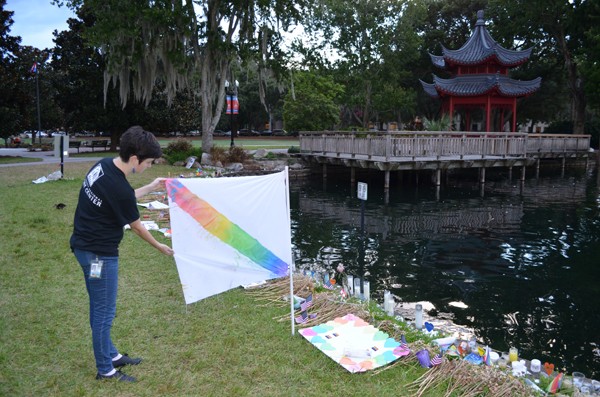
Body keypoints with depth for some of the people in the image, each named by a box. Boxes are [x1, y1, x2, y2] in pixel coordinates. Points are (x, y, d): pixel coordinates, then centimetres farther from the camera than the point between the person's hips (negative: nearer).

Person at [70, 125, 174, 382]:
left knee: (99, 307, 20)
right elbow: (136, 226, -11)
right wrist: (159, 246, 5)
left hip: (85, 245, 10)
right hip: (99, 253, -10)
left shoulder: (103, 165, -2)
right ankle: (105, 370, 21)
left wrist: (150, 187, 21)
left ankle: (110, 355, 36)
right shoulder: (119, 188, -27)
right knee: (105, 311, 5)